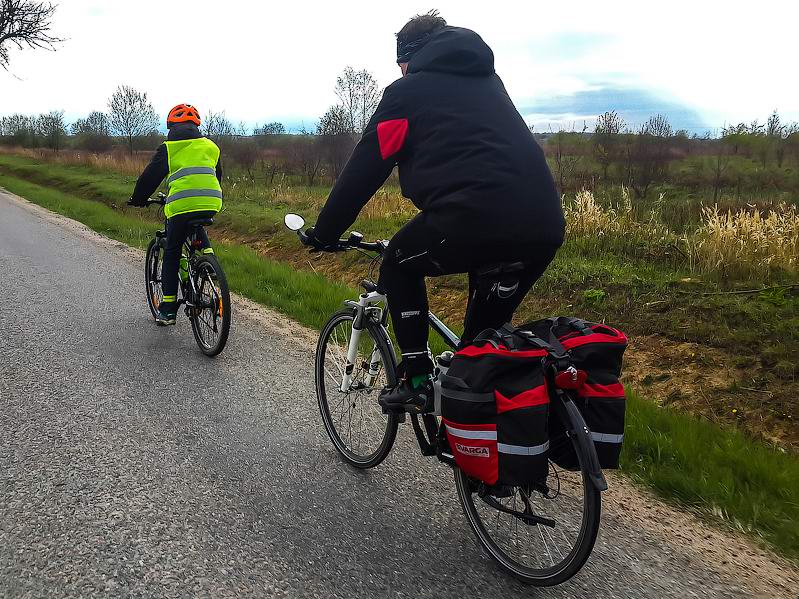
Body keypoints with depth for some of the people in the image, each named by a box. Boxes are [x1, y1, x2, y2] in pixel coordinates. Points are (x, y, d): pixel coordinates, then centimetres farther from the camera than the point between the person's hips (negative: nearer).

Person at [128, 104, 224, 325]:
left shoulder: (169, 148, 9)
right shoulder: (210, 146, 20)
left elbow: (150, 176, 11)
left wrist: (138, 199, 28)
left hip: (181, 205, -3)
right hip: (211, 203, 3)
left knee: (172, 254, 10)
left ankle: (168, 309, 12)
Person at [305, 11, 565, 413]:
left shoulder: (409, 89, 13)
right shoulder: (488, 81, 30)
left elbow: (362, 170, 12)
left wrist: (323, 233, 23)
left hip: (474, 218, -6)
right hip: (546, 228, 6)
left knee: (399, 265, 22)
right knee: (488, 327, 26)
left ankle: (416, 381, 17)